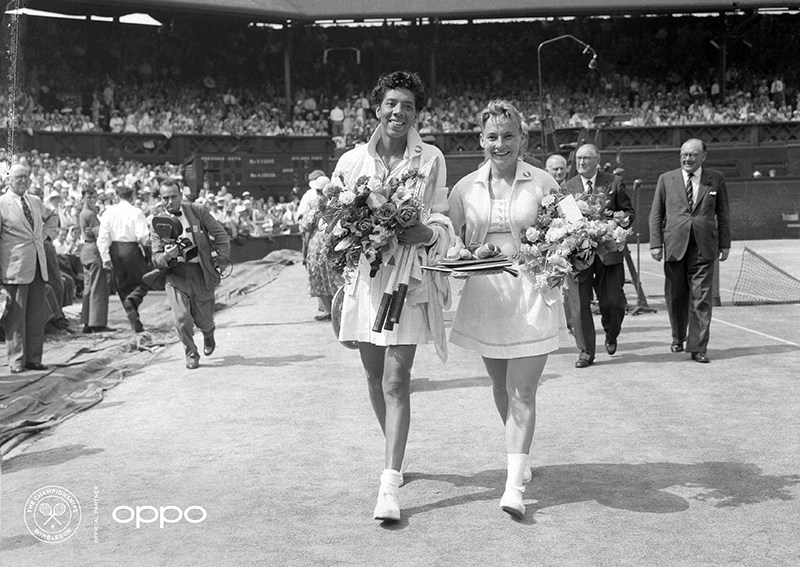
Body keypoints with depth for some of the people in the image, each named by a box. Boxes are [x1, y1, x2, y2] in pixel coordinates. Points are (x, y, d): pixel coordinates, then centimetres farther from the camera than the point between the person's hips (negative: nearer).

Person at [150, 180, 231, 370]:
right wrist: (166, 256, -24)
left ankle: (208, 335, 45)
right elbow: (156, 259, -2)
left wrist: (221, 260, -3)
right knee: (181, 318, -13)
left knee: (203, 318, 7)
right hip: (175, 276, 0)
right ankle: (191, 354, 12)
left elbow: (221, 235, 3)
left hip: (201, 274, 0)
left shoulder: (198, 211, -2)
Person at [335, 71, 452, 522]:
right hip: (364, 276, 3)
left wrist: (427, 232, -21)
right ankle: (395, 451, 38)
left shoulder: (431, 159, 0)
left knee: (396, 380, -10)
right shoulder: (352, 160, 6)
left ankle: (391, 482, -7)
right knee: (375, 375, 15)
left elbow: (443, 219, 1)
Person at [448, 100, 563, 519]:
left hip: (532, 295, -3)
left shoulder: (543, 184, -3)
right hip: (484, 294, 3)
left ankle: (514, 484, -6)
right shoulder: (465, 189, 4)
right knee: (500, 386, 17)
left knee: (522, 392, -7)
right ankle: (519, 452, 41)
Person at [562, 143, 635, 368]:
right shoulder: (568, 187, 9)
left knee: (612, 301, 1)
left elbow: (630, 213, 7)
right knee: (578, 303, -3)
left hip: (608, 250, -1)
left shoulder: (614, 183, 5)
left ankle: (611, 336, 33)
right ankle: (586, 351, 8)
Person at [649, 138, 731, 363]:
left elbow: (723, 214, 11)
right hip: (674, 246, 1)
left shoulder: (716, 179, 7)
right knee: (676, 297, 8)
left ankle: (698, 348, 1)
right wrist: (655, 243, -1)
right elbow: (655, 214, 7)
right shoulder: (666, 179, 6)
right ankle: (678, 338, 30)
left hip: (704, 248, -1)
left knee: (701, 299, -4)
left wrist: (725, 244, 6)